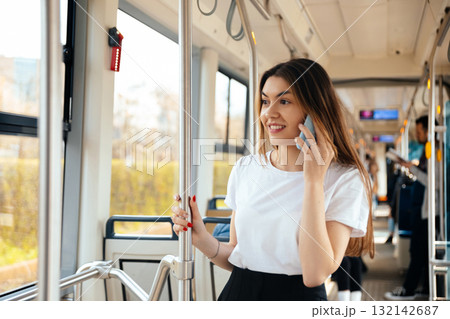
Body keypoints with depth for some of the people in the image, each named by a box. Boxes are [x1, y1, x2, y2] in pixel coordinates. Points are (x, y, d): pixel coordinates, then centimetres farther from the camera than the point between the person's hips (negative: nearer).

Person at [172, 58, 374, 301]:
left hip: (298, 297, -3)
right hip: (239, 292, 4)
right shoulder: (245, 169, 1)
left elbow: (315, 274, -21)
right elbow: (236, 259, 7)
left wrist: (314, 181, -21)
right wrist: (202, 240, -12)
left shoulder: (345, 179, -12)